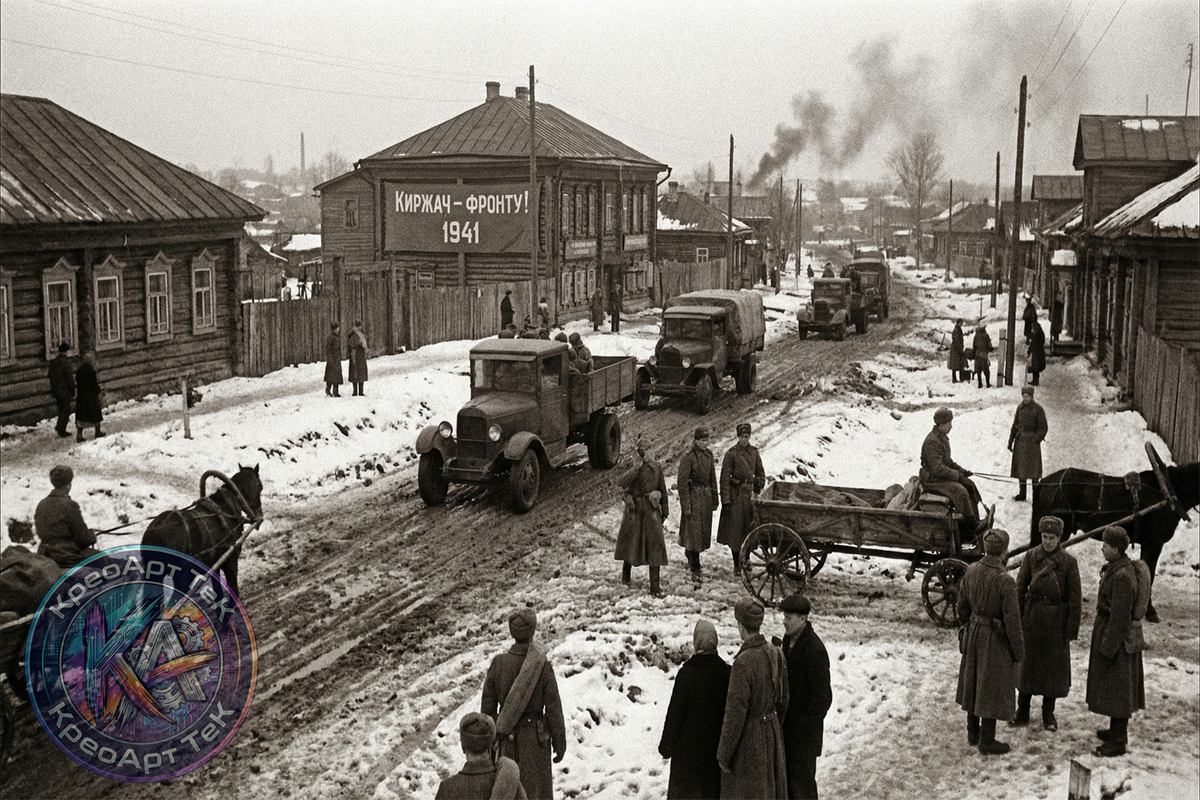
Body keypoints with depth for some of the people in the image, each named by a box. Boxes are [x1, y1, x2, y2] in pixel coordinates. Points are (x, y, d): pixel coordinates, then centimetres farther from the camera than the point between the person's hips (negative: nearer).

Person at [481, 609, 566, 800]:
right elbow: (554, 709, -13)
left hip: (506, 741, 2)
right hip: (534, 739, -2)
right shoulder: (543, 667, -18)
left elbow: (488, 707, -5)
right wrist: (560, 745, -1)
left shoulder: (497, 664, -12)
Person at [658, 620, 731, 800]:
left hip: (689, 744, -3)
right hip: (717, 743, 3)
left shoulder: (687, 673, -19)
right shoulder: (726, 672, -7)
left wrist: (666, 745, -2)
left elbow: (675, 712, -13)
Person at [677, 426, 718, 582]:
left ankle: (690, 557, 36)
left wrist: (714, 499, 13)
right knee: (694, 531, -3)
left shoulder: (708, 454, 5)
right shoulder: (688, 457, -15)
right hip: (693, 497, -7)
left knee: (704, 531, 15)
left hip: (706, 495, 7)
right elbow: (682, 483, -15)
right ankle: (695, 569, 2)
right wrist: (686, 506, -16)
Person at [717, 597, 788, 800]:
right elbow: (782, 701, 7)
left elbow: (735, 713, -22)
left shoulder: (743, 663, -26)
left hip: (748, 738, -7)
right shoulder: (775, 654, -4)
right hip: (772, 735, 7)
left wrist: (723, 754, -12)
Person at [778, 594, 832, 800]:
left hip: (804, 727, -8)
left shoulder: (814, 650, -24)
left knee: (801, 778, 3)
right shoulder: (788, 640, 4)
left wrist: (805, 729, -18)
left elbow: (823, 697, -21)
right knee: (786, 776, 18)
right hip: (787, 722, 8)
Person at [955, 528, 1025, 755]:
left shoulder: (971, 571, -7)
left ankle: (973, 732, 34)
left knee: (974, 681, 19)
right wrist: (1019, 649, -9)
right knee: (993, 687, 6)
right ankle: (987, 741, 16)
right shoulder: (1005, 581, -26)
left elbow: (962, 606, 5)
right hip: (996, 640, -6)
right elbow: (1012, 619, -20)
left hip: (974, 634, 6)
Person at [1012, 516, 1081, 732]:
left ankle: (1048, 713, 22)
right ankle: (1023, 710, 20)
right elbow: (1020, 588, 2)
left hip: (1056, 620, -2)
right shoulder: (1031, 556, -3)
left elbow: (1075, 598, -5)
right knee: (1027, 662, 8)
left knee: (1054, 665, 8)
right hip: (1032, 618, 2)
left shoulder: (1069, 561, -8)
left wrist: (1072, 630, -6)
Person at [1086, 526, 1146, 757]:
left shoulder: (1122, 576, -27)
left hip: (1116, 636, -10)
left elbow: (1120, 616, -25)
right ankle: (1117, 730, 34)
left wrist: (1107, 649, -20)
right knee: (1116, 687, 21)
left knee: (1117, 688, 0)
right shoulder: (1116, 568, 4)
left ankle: (1118, 742, 9)